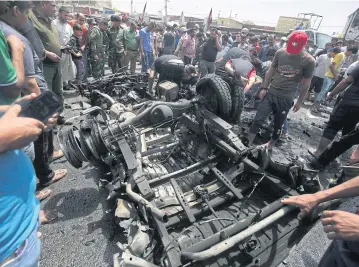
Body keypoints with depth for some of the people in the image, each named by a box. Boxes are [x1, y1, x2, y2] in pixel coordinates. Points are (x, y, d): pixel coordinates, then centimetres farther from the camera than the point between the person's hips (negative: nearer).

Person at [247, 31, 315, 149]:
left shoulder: (309, 61, -6)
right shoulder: (280, 53, -1)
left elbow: (306, 84, 1)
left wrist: (299, 102, 4)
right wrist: (264, 87, 4)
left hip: (286, 99, -1)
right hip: (271, 93, 2)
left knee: (278, 124, 11)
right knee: (258, 120, -2)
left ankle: (271, 144, 32)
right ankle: (247, 144, 9)